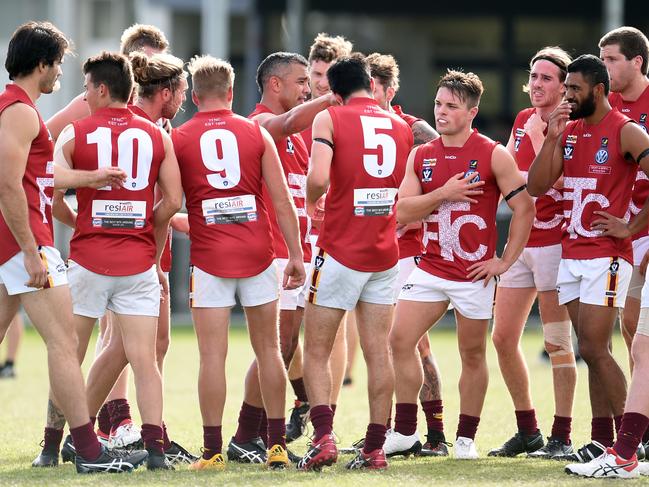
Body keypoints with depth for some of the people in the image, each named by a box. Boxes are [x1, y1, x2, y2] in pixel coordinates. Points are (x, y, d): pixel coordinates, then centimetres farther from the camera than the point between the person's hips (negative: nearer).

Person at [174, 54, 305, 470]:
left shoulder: (178, 139, 1)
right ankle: (277, 446, 12)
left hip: (209, 258, -1)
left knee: (213, 354, -1)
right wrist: (296, 255, 6)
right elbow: (282, 201, 2)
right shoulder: (256, 133, 4)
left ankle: (213, 451, -2)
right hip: (257, 253, 2)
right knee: (268, 348, 10)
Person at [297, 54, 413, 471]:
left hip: (341, 250, -4)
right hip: (385, 253, 4)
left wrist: (311, 201, -1)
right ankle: (375, 447, 4)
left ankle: (323, 437, -13)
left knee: (317, 352, 3)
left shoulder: (329, 119, -7)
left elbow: (318, 178, -20)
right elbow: (404, 193, 15)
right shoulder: (400, 127, 9)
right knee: (378, 351, 6)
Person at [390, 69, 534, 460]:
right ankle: (405, 430, 5)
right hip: (431, 267, 4)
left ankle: (466, 438, 14)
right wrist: (443, 193, -15)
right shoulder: (421, 156, 6)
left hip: (474, 273, -4)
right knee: (400, 340, -5)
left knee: (473, 355, 4)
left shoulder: (493, 155, -6)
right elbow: (403, 211, 0)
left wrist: (505, 261, -8)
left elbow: (524, 208, -6)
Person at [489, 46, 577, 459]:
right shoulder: (523, 121, 13)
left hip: (555, 242, -8)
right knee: (503, 338, 7)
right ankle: (528, 432, 18)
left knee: (558, 342, -4)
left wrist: (538, 136, -19)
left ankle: (562, 437, 1)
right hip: (520, 242, 8)